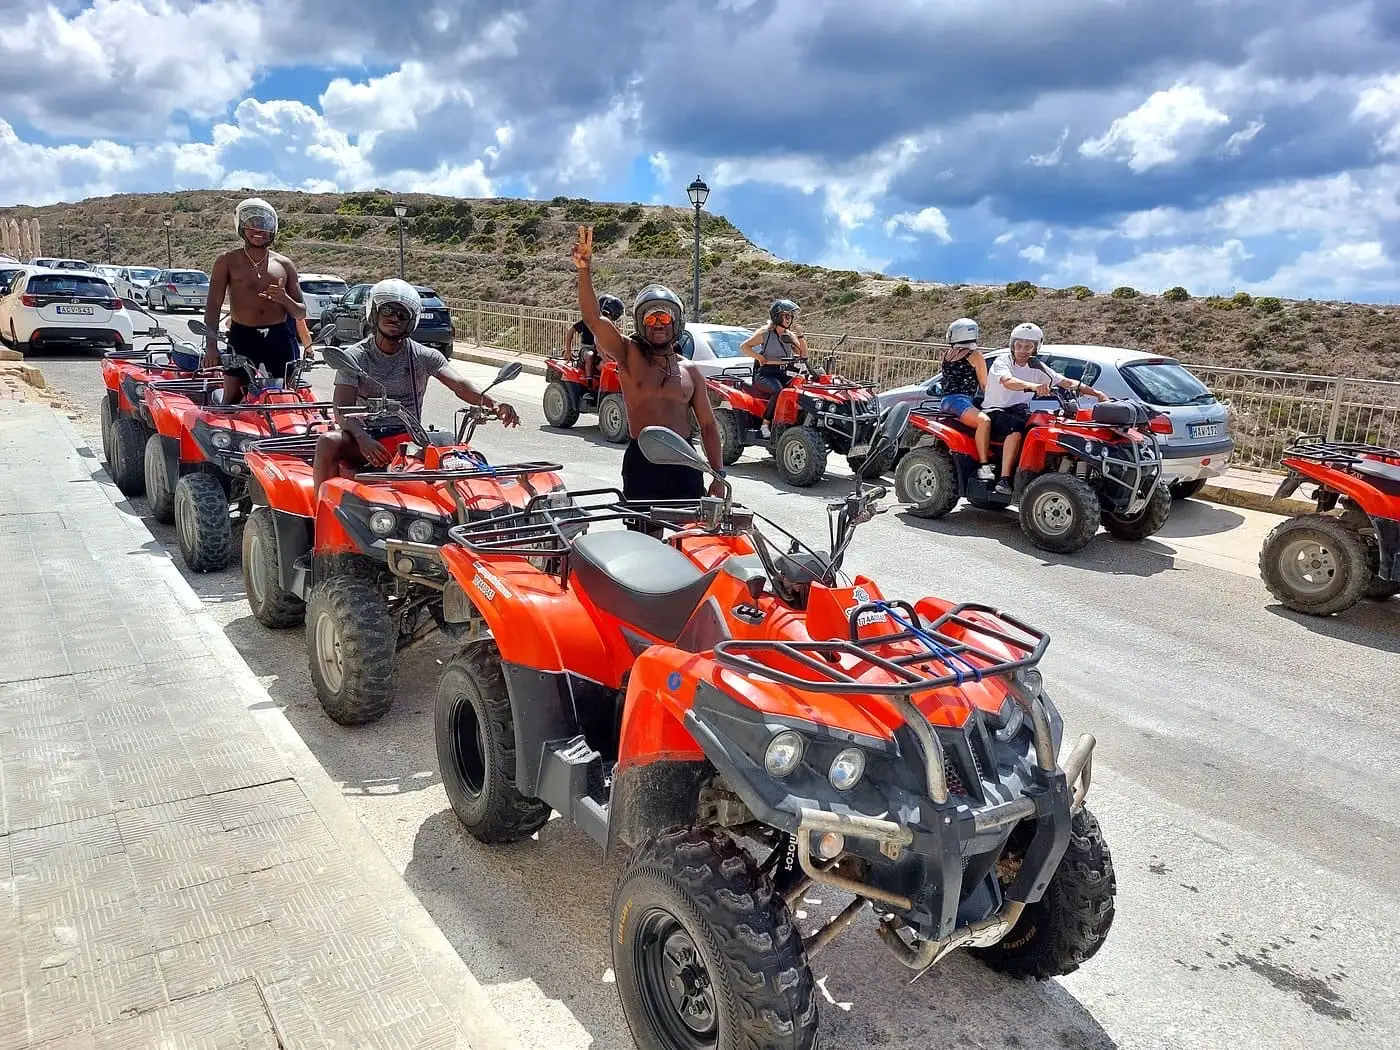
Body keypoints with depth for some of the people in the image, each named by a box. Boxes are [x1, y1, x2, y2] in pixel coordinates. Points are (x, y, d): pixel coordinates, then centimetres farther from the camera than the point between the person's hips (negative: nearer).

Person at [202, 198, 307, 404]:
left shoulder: (284, 264, 14)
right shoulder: (228, 261, 7)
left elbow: (301, 313, 15)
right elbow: (213, 305, 2)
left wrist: (285, 299, -8)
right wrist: (211, 344, -10)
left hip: (279, 337, 2)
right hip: (242, 337, -2)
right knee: (232, 402, -6)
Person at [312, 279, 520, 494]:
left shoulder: (424, 356, 4)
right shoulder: (354, 357, 2)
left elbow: (459, 384, -13)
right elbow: (342, 410, -9)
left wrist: (492, 404, -34)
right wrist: (363, 438, -31)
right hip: (367, 438, 0)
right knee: (329, 441, -30)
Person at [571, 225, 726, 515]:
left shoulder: (690, 371, 11)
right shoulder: (629, 356, 3)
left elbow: (708, 425, 11)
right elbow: (593, 319, -12)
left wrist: (718, 475, 4)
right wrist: (584, 271, -27)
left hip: (684, 462, 3)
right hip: (641, 461, -2)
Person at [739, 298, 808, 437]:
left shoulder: (790, 336, 17)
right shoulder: (765, 333, 1)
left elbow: (804, 355, 11)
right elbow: (744, 346, -1)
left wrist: (800, 335, 2)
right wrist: (759, 357, -14)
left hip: (782, 375, 5)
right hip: (765, 374, -5)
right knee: (778, 390, -38)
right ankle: (766, 424, -30)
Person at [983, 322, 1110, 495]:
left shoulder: (1037, 367, 8)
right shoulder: (1003, 361, -8)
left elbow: (1065, 382, 5)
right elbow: (1008, 382, -31)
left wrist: (1097, 393, -4)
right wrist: (1033, 386, -50)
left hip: (1020, 411, 6)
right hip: (996, 411, -5)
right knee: (1015, 429, -36)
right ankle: (1004, 480, -37)